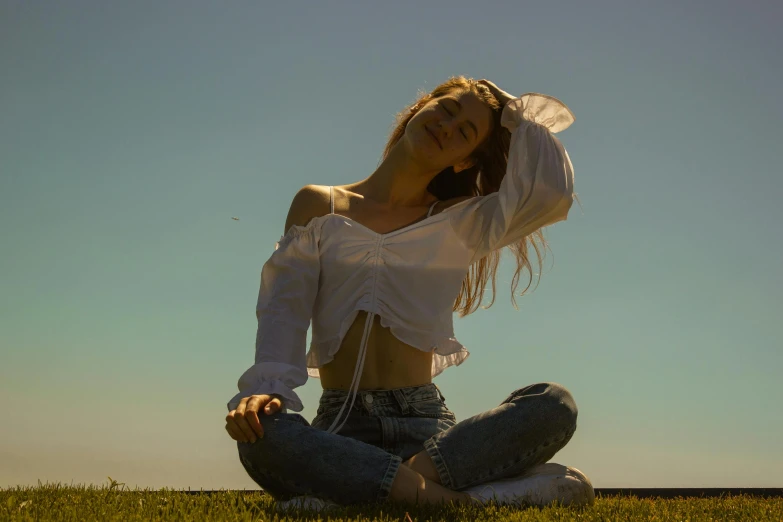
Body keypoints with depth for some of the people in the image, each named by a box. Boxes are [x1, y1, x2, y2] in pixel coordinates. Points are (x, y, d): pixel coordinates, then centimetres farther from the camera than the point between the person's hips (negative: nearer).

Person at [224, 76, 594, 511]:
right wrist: (264, 389, -19)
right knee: (259, 435, -35)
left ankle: (346, 491, -33)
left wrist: (514, 112, 13)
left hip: (427, 424, 2)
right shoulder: (319, 207, 12)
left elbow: (552, 190, -1)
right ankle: (456, 497, -36)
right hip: (342, 428, -1)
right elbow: (285, 307, 0)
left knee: (554, 404, -27)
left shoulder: (458, 225, 15)